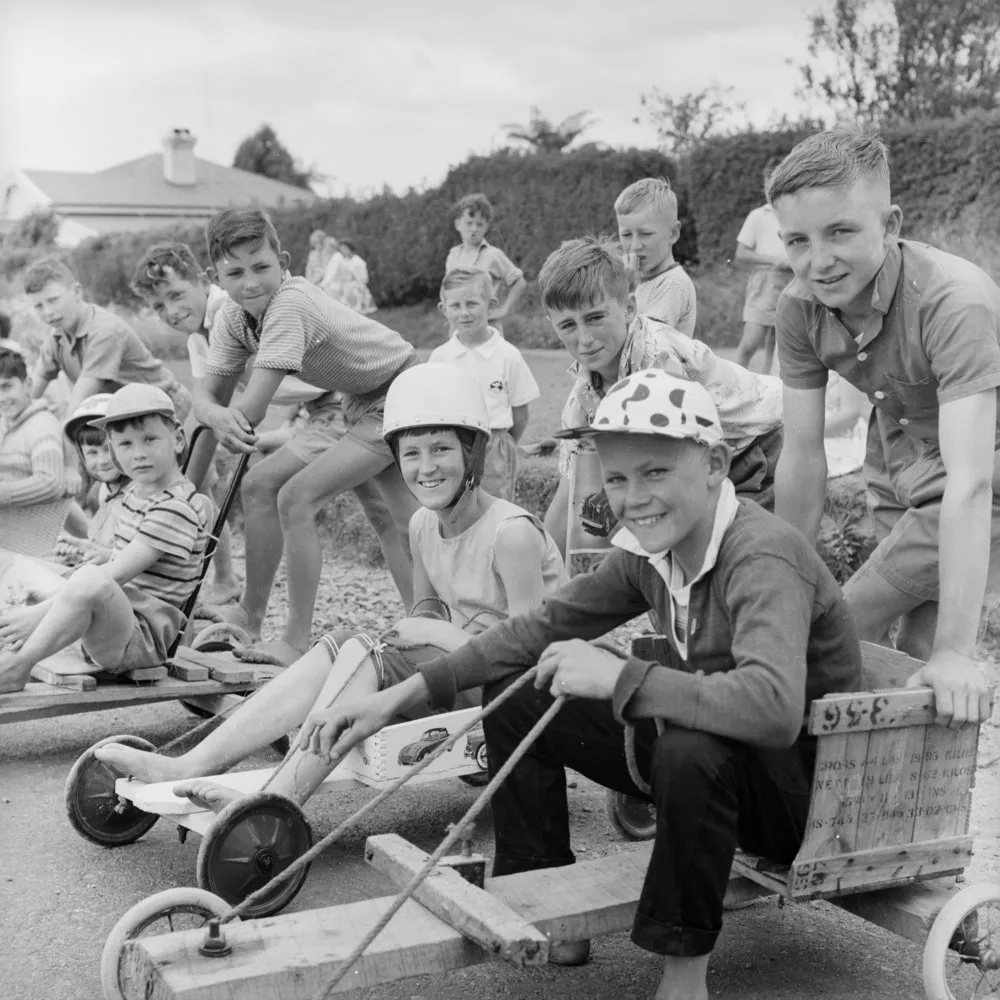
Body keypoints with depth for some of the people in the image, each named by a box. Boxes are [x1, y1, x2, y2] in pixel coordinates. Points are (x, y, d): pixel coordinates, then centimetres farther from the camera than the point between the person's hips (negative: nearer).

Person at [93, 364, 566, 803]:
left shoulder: (511, 532, -20)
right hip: (457, 669, 7)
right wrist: (404, 634, -6)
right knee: (338, 646, -13)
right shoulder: (423, 525, 5)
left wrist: (435, 632, -17)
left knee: (365, 657, -25)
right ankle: (191, 767, -20)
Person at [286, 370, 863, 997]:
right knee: (515, 697, 1)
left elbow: (774, 707, -46)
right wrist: (400, 698, -4)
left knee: (692, 750, -40)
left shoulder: (763, 557, -28)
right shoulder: (650, 549, -4)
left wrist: (619, 676, -41)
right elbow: (543, 627, 2)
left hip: (807, 782, -7)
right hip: (690, 754, 8)